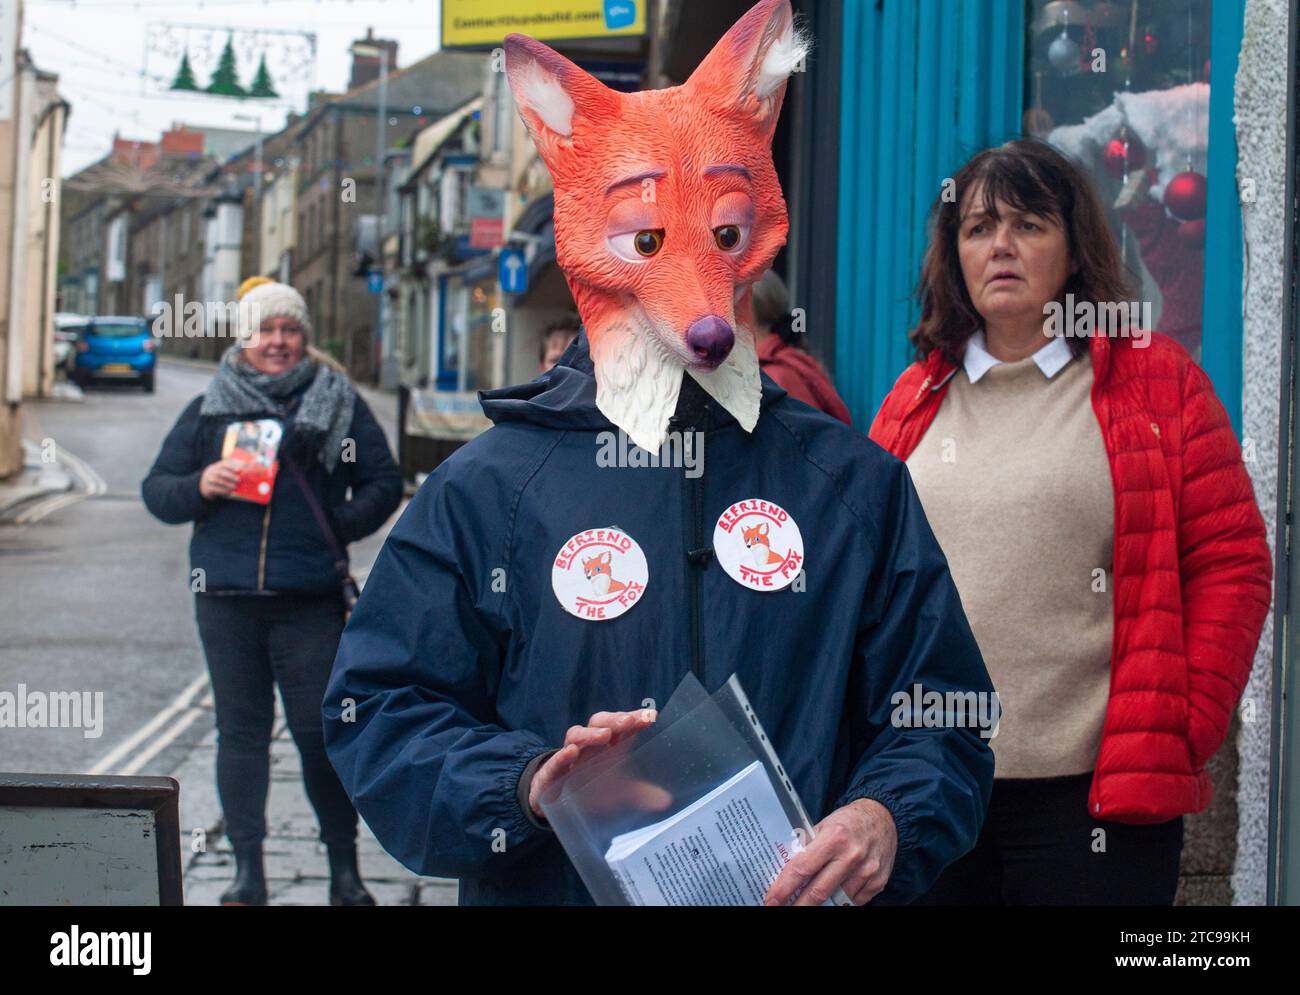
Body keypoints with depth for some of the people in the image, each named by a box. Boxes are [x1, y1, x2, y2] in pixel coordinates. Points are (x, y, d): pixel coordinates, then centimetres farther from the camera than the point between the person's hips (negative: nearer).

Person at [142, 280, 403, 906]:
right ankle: (247, 870, 14)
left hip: (310, 598, -2)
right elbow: (157, 490, 12)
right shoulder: (209, 409, 12)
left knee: (321, 730, -2)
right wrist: (200, 486, -9)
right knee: (240, 730, 6)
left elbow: (382, 482, 10)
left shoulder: (339, 403, 8)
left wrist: (343, 523, -7)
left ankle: (344, 867, 10)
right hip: (226, 595, 2)